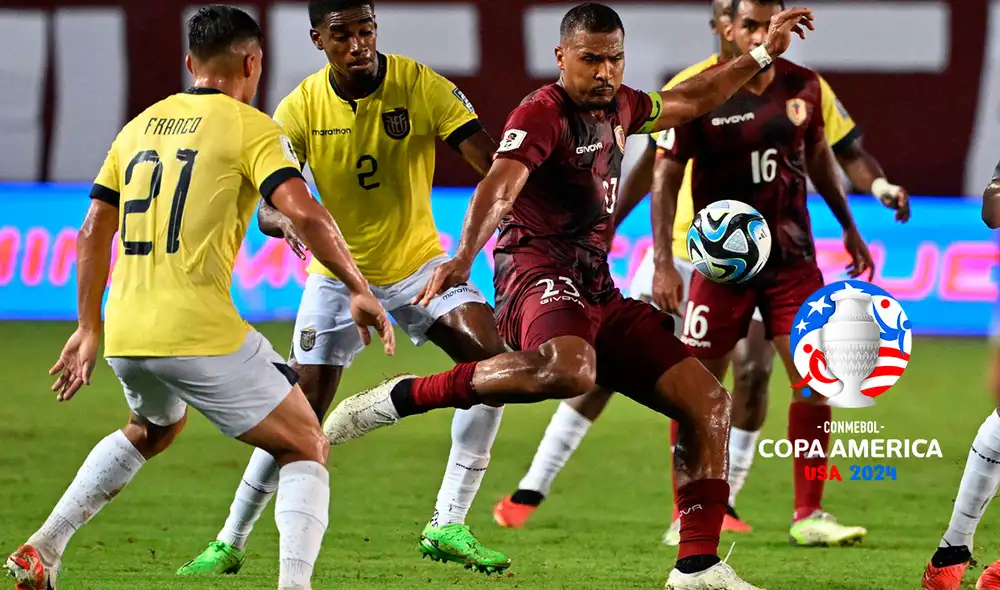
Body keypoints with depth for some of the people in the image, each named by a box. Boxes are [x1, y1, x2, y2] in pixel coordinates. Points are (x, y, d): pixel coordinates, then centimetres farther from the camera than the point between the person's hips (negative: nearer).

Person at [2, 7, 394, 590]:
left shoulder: (140, 126, 16)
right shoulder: (250, 127, -2)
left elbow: (94, 231, 18)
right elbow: (304, 212, -17)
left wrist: (89, 329, 25)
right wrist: (360, 289, -11)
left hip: (126, 336, 7)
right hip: (201, 330, -7)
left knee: (153, 428, 37)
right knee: (307, 451, 5)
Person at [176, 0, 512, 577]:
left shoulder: (420, 85, -17)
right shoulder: (301, 108, -14)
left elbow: (493, 163, -20)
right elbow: (266, 203, -17)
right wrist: (284, 219, -41)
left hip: (419, 262, 0)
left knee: (492, 358, -22)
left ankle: (449, 527, -14)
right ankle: (230, 543, 15)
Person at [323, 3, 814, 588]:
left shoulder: (617, 106, 17)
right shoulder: (544, 113, -9)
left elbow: (688, 101, 38)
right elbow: (500, 186, -27)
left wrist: (760, 55, 41)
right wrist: (464, 259, -44)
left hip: (599, 293, 9)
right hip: (539, 272, -9)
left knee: (709, 400, 2)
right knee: (569, 369, -43)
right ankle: (401, 397, -29)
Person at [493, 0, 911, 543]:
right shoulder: (686, 90, -2)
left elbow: (850, 155, -3)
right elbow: (653, 167, 9)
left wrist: (883, 187, -24)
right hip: (682, 251, 0)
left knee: (752, 369, -19)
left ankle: (721, 502, -2)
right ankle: (532, 489, 2)